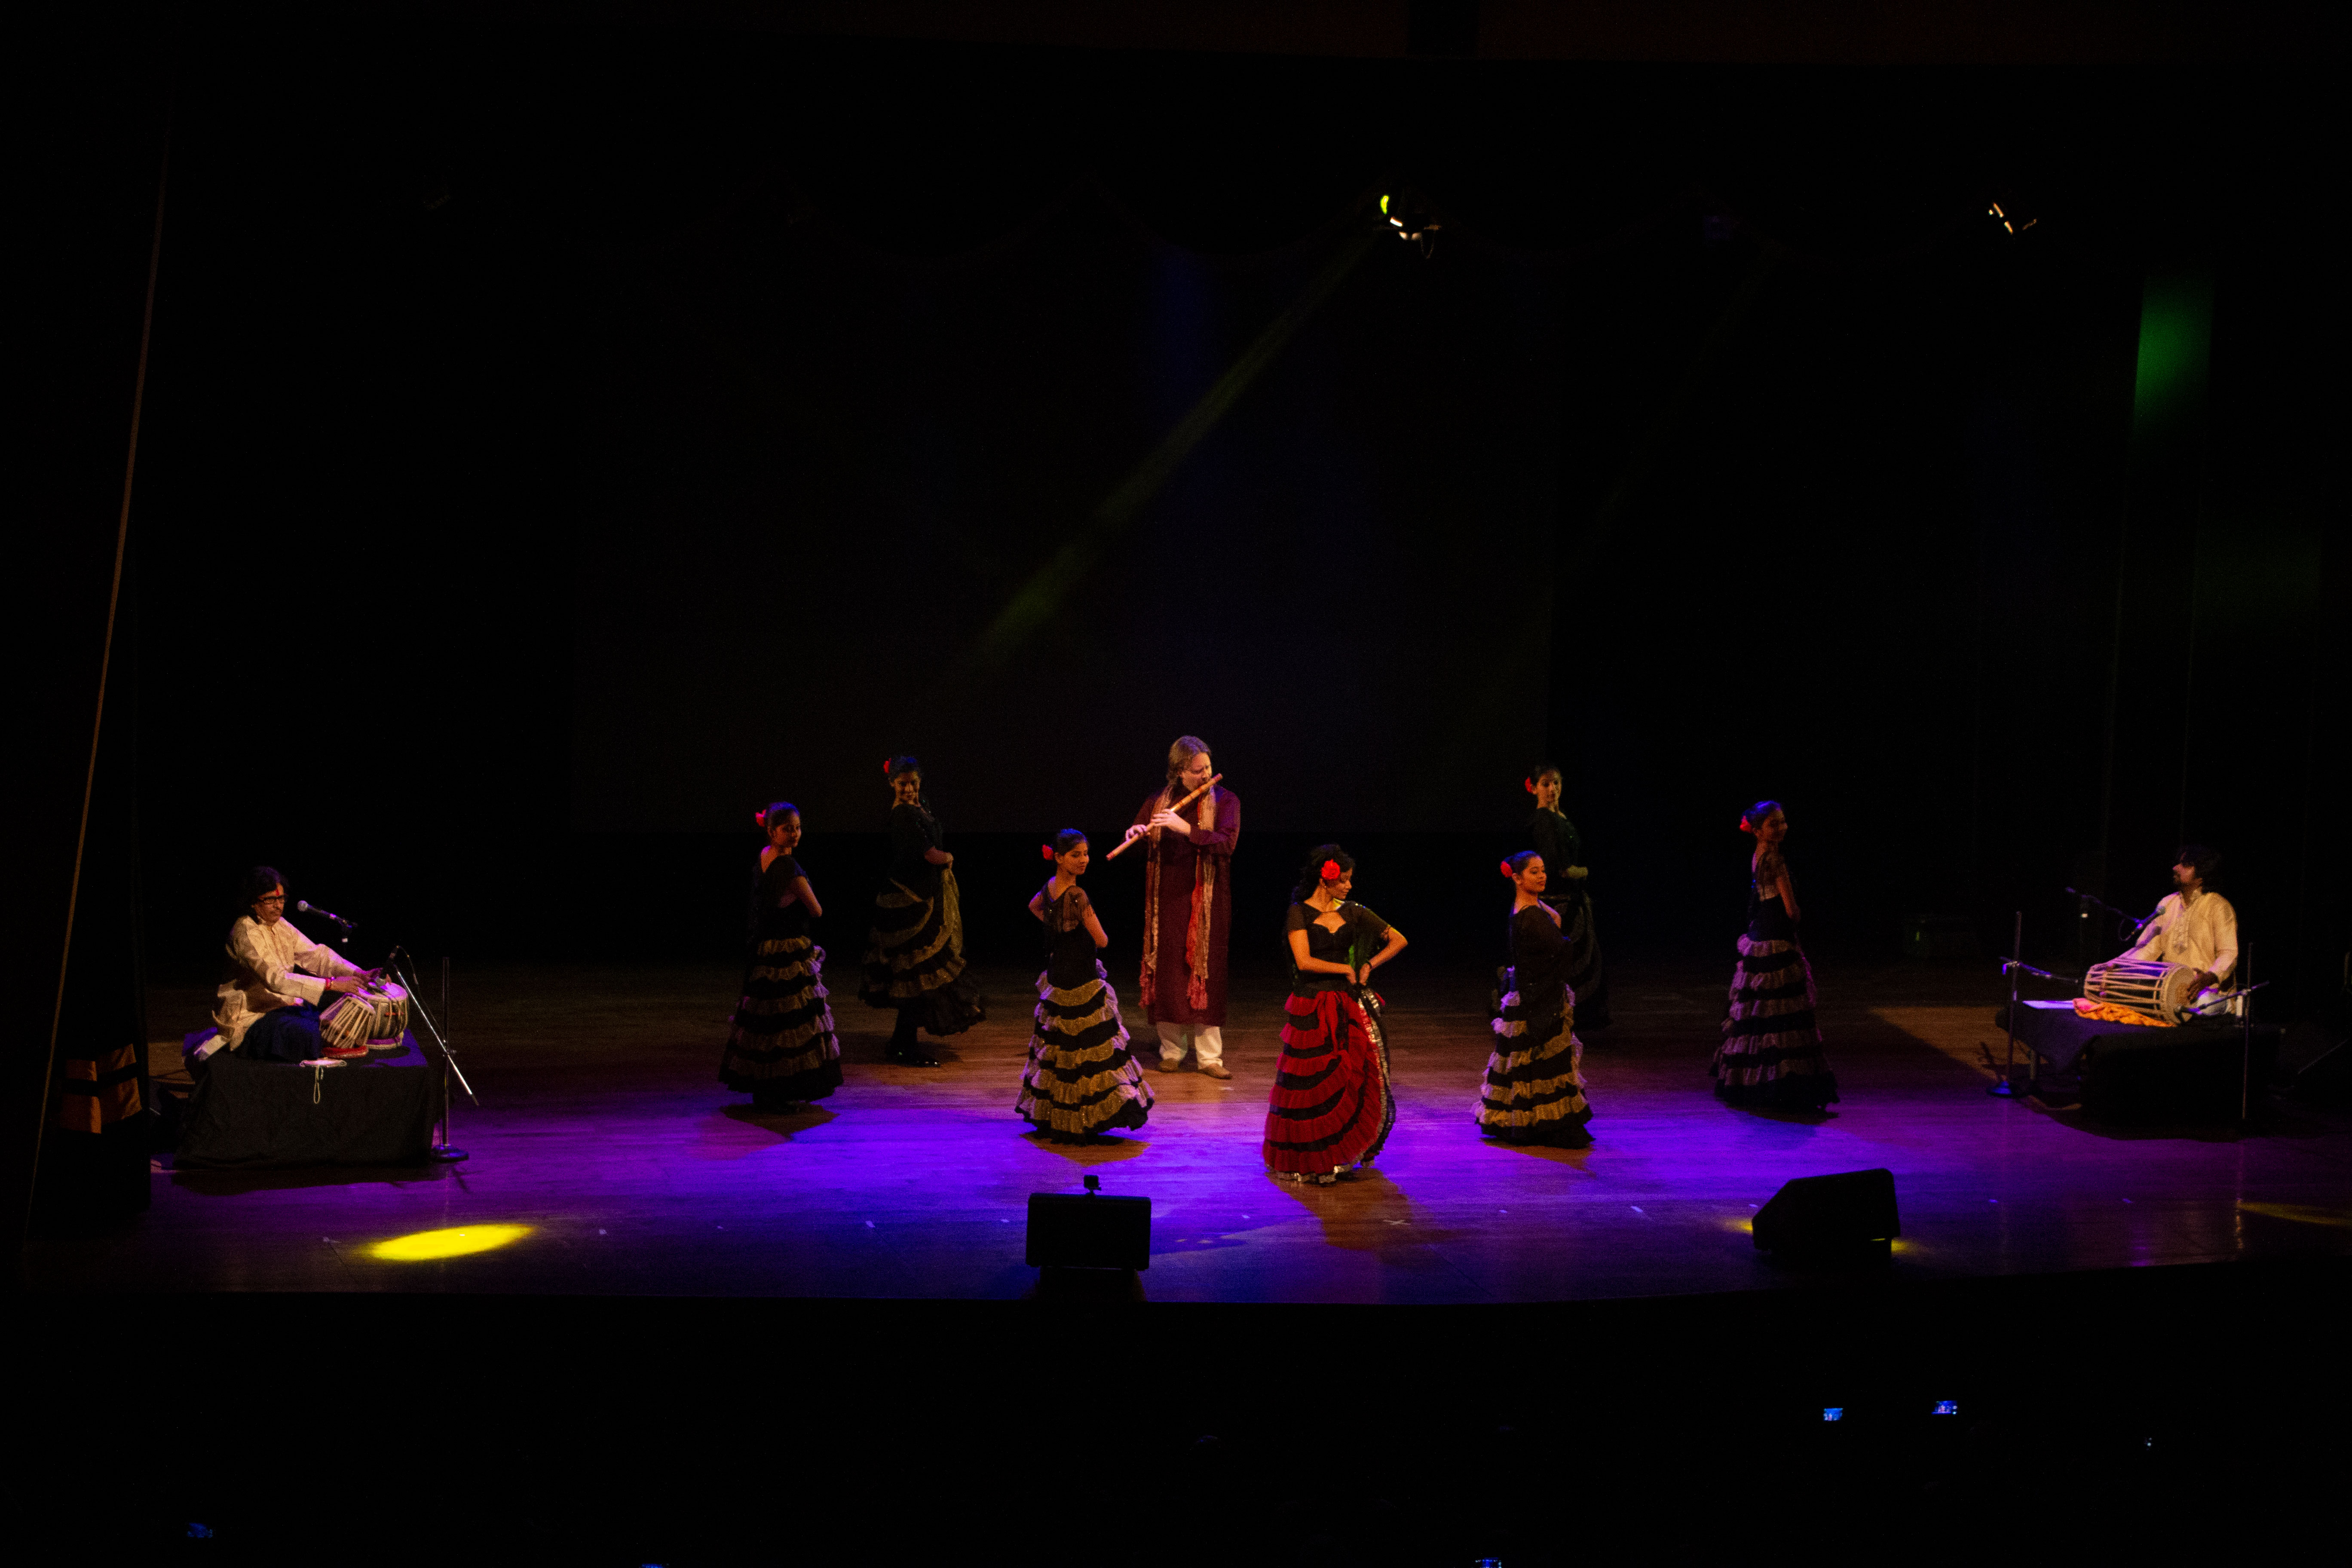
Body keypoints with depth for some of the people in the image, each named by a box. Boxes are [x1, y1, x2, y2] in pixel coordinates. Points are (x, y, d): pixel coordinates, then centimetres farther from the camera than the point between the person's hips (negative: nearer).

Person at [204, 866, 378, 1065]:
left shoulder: (279, 925, 8)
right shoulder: (246, 932, -20)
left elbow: (314, 954, 2)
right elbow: (275, 978, -31)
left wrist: (359, 974, -13)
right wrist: (331, 984, -38)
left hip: (281, 1006, 8)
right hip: (251, 1016, -8)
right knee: (308, 1034, -30)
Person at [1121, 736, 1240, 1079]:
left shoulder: (1225, 800, -1)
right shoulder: (1158, 802, 6)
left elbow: (1227, 843, -16)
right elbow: (1134, 844, 11)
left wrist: (1187, 829, -26)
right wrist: (1135, 834, -12)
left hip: (1207, 901, -2)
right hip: (1167, 899, 2)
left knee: (1206, 974, -2)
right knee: (1167, 973, 3)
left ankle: (1210, 1056, 5)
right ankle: (1171, 1051, 15)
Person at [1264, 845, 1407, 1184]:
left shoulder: (1352, 913, 8)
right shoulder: (1300, 913, -3)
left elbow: (1399, 940, 14)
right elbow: (1305, 962, -14)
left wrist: (1369, 966, 3)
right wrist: (1346, 969, -5)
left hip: (1349, 1007, 3)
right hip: (1312, 1009, -3)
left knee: (1360, 1076, -7)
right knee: (1315, 1086, -1)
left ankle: (1348, 1150, 5)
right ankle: (1311, 1160, 13)